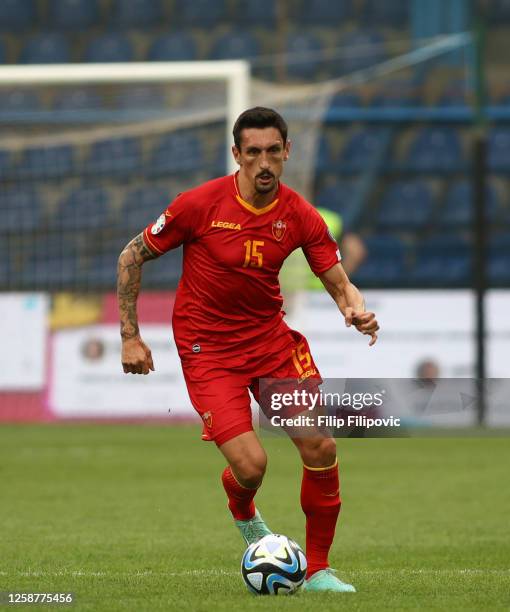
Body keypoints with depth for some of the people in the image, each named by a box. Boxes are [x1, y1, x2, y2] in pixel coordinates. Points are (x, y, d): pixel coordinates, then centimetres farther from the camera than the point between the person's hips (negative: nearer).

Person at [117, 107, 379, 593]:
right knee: (251, 465, -17)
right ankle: (244, 515, 23)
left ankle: (318, 570, 8)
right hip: (207, 348, -4)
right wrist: (130, 337, -6)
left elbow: (339, 284, -2)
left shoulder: (300, 216, -6)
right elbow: (132, 256, -4)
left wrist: (356, 310, -27)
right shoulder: (200, 204, -15)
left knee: (321, 448, -10)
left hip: (271, 337, 4)